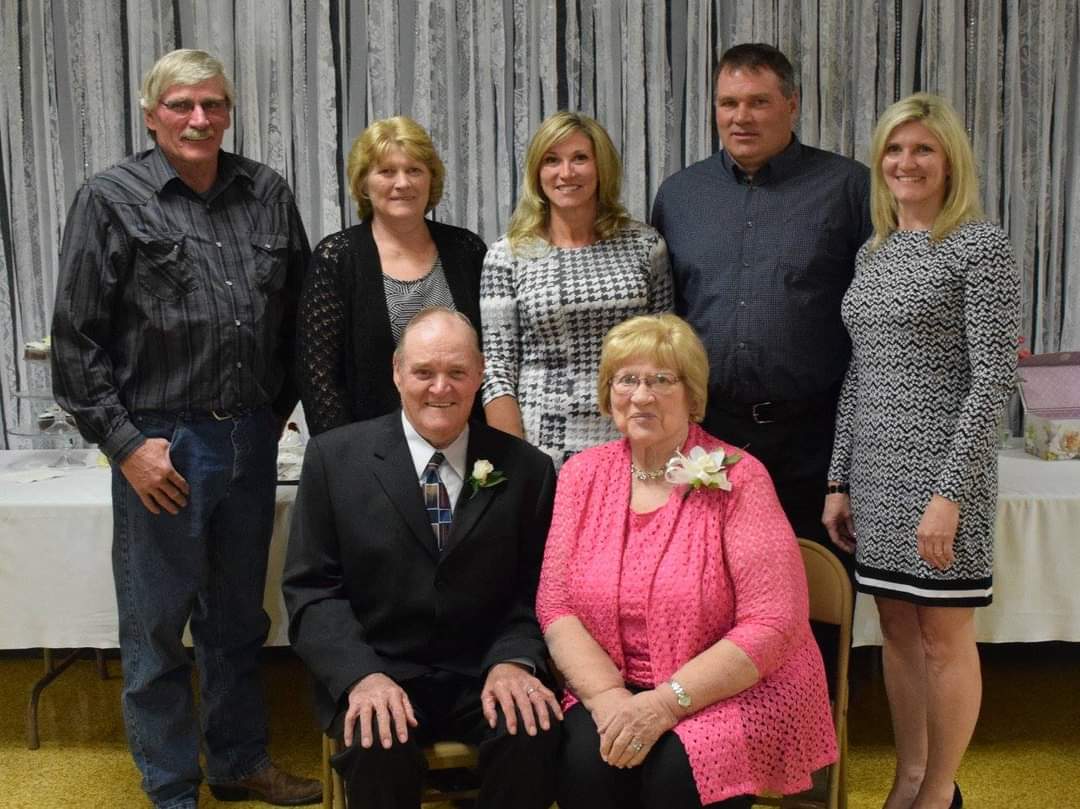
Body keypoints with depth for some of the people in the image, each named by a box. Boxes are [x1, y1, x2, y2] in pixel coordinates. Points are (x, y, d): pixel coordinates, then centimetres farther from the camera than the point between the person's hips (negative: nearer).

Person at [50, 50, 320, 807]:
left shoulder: (268, 193, 6)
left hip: (252, 440, 4)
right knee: (157, 629, 7)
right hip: (161, 444, -3)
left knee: (238, 619, 17)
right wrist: (124, 443, -9)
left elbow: (299, 313, 13)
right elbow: (76, 340, -5)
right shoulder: (110, 200, -4)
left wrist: (279, 409, 10)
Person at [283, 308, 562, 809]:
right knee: (379, 745, -31)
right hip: (375, 669, -1)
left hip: (483, 672, 2)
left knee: (535, 733, -27)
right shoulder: (334, 458, 1)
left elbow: (536, 591, 4)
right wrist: (362, 674, -18)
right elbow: (312, 588, -2)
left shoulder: (526, 470, 4)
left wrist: (514, 661, -16)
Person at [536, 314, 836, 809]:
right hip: (610, 689, 3)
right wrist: (606, 696, -17)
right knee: (585, 761, -26)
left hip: (734, 691, -2)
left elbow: (772, 625, -13)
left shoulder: (738, 478, -8)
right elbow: (555, 605, -1)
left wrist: (666, 702, -20)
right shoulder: (582, 475, 4)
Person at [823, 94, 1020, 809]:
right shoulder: (872, 254, 13)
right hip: (875, 468, 6)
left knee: (944, 634, 3)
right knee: (897, 627, 13)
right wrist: (840, 481, 10)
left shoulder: (981, 246, -7)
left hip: (940, 468, -6)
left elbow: (994, 376, -12)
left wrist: (950, 492, -18)